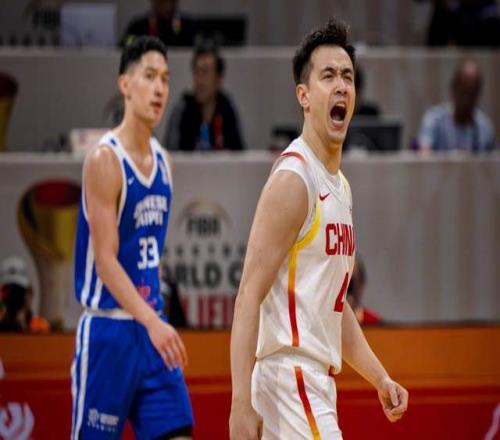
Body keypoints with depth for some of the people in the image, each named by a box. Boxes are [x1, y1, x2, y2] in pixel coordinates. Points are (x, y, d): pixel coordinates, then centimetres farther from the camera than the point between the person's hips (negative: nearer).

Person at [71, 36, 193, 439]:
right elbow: (105, 260, -20)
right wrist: (151, 322, -29)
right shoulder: (105, 160, -13)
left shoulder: (162, 160, 10)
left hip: (154, 329, 7)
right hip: (109, 328, -7)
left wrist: (157, 321, 17)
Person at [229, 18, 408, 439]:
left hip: (318, 381, 9)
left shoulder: (340, 186, 16)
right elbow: (249, 297, -18)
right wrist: (241, 404, -24)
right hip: (291, 377, -9)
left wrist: (381, 378, 16)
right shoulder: (293, 179, -12)